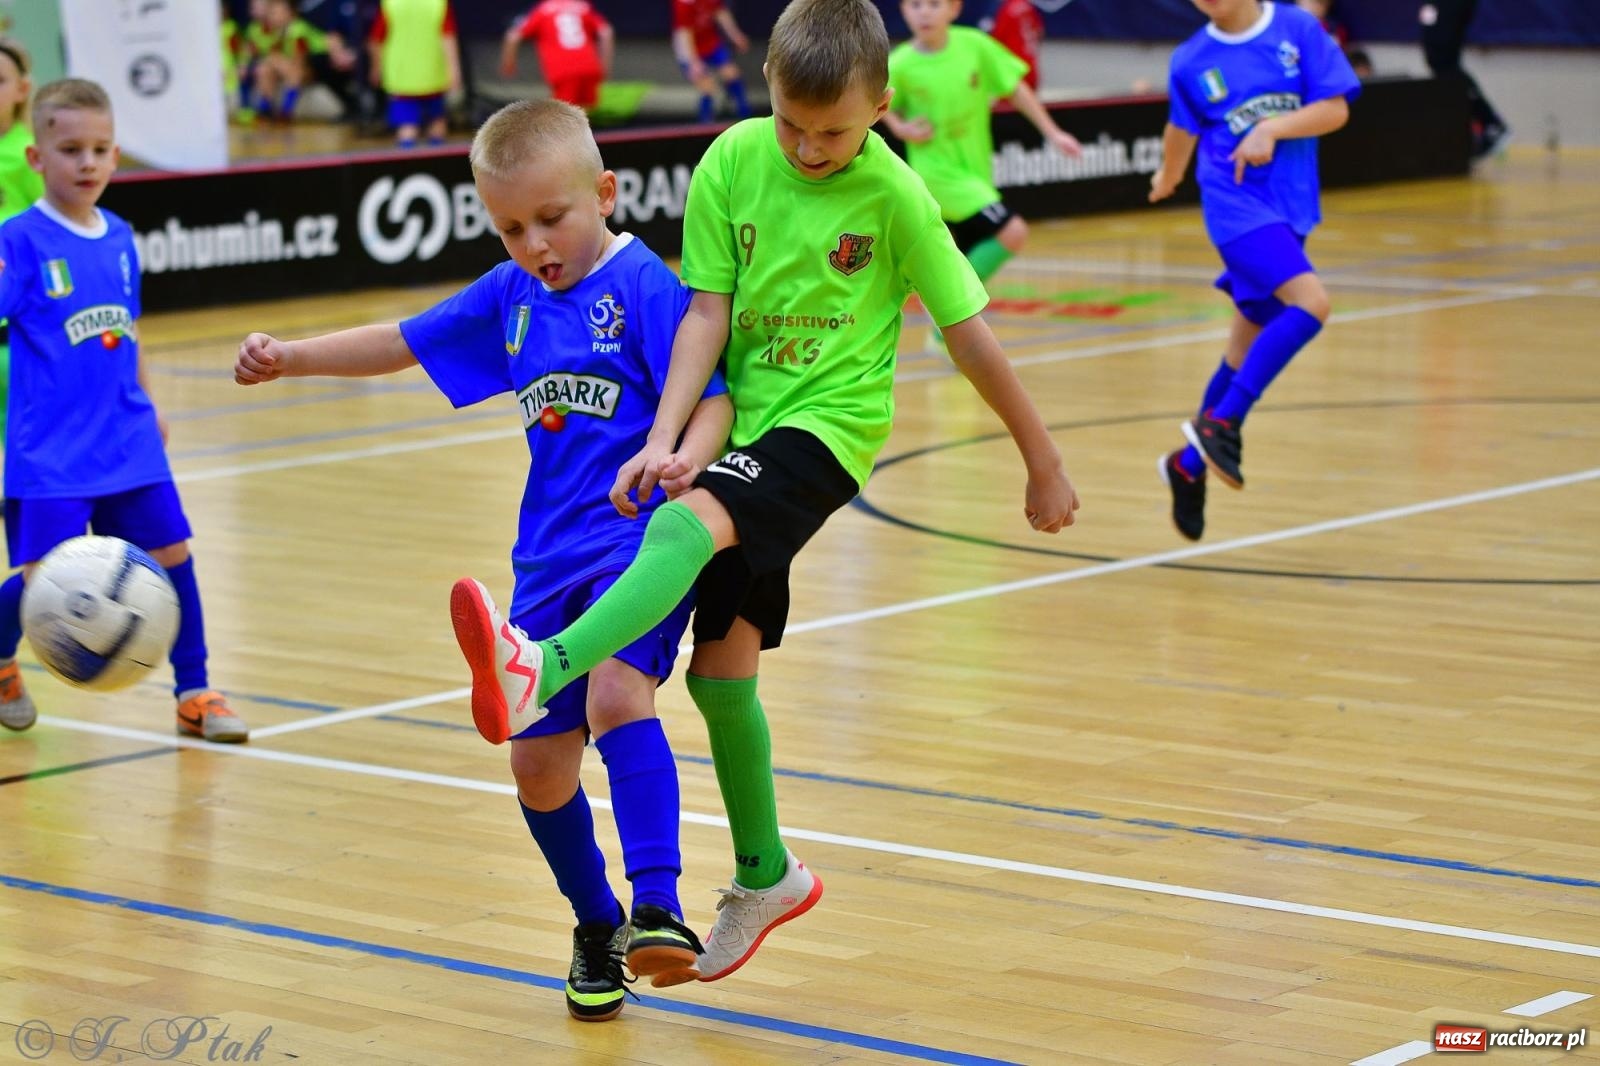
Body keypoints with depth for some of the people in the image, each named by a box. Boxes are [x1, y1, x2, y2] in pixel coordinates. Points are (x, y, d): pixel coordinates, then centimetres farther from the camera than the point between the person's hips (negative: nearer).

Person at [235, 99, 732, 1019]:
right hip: (550, 554, 7)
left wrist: (680, 463, -35)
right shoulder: (509, 297, 11)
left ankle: (657, 909, -37)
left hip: (639, 538, -7)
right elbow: (399, 343, 20)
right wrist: (289, 357, 10)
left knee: (616, 692, -32)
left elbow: (714, 400, -15)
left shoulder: (645, 285, -9)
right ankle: (595, 926, 29)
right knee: (539, 763, 7)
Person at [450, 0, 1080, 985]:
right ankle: (764, 876, 26)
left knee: (686, 525, -33)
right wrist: (666, 438, -15)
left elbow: (970, 335, -2)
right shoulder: (734, 163, -1)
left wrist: (1044, 462, 4)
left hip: (830, 422, -5)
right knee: (721, 667, 7)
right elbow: (708, 313, -2)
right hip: (747, 425, 5)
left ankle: (540, 673, -54)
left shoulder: (894, 196, -9)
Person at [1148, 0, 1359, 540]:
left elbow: (1335, 109, -4)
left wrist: (1272, 127, -19)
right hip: (1236, 207, -3)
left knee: (1248, 348, 9)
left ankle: (1190, 463, 25)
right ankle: (1221, 420, -21)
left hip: (1290, 210, 3)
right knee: (1311, 301, -27)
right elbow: (1183, 129, 18)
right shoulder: (1192, 61, 0)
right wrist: (1169, 178, 33)